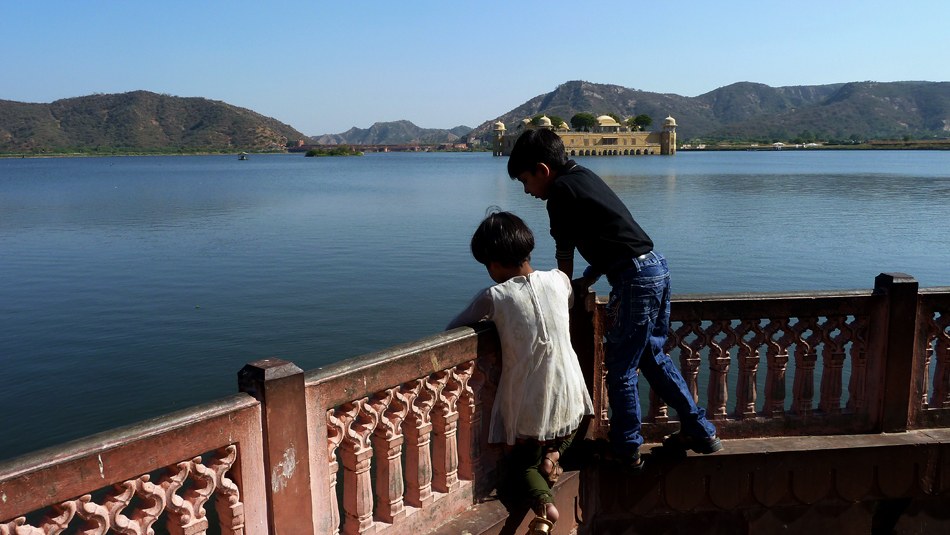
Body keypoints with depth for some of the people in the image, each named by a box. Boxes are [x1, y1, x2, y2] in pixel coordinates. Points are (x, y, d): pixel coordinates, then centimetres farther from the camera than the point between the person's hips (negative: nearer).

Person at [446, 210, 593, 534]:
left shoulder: (494, 296, -13)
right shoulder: (559, 280, -3)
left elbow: (452, 329, -1)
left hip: (526, 405, -3)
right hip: (567, 395, 3)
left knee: (523, 465, 19)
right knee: (568, 430, 37)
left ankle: (543, 505, -12)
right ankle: (554, 453, 6)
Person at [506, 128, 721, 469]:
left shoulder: (560, 189, -9)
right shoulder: (585, 176, 17)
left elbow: (564, 253, -1)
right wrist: (585, 282, 18)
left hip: (636, 280, -10)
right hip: (657, 267, 10)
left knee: (620, 370, 4)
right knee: (652, 357, 22)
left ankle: (627, 451, 17)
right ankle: (701, 432, 31)